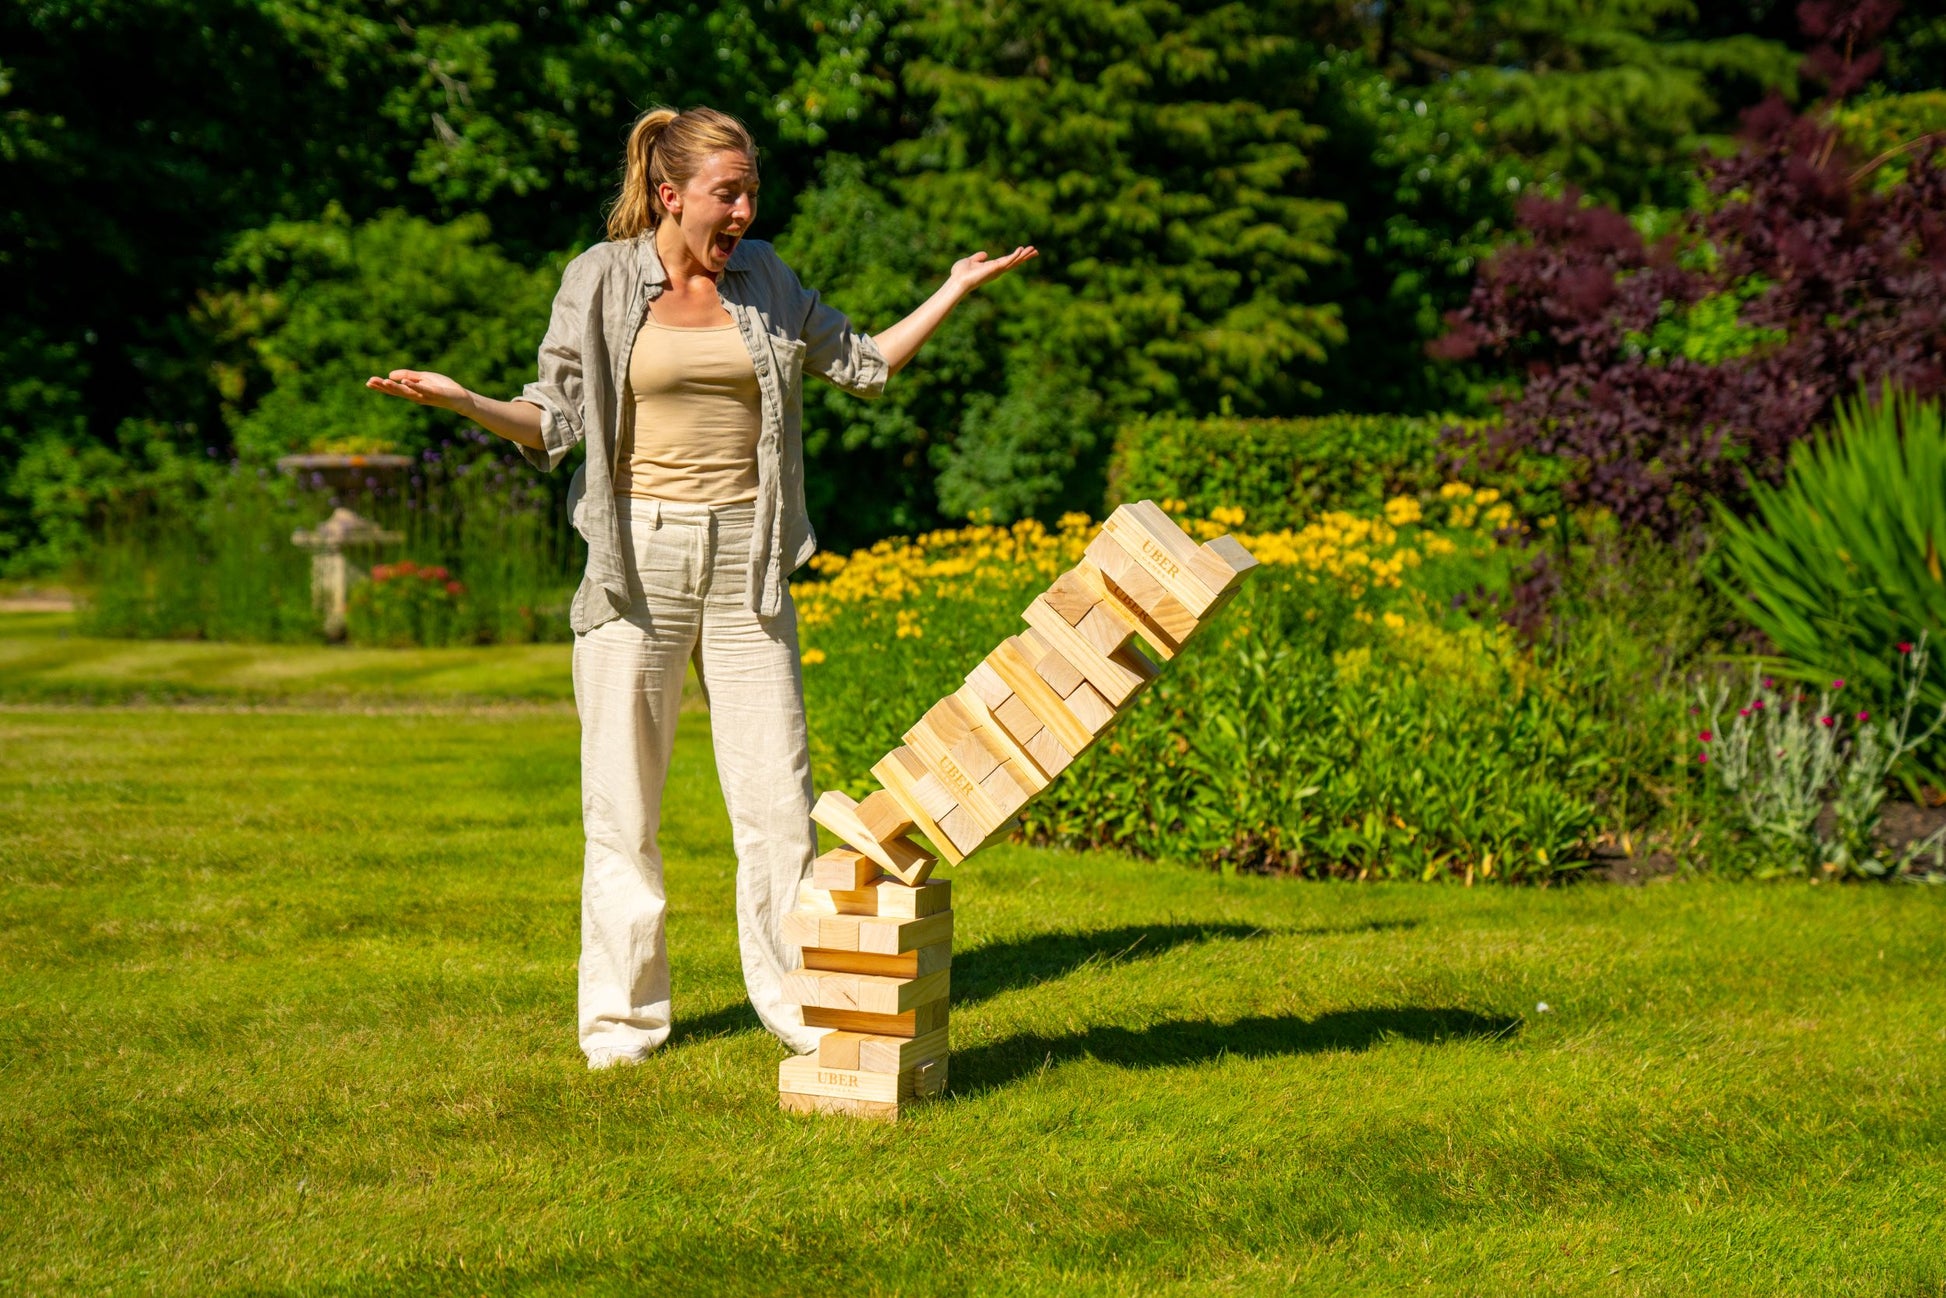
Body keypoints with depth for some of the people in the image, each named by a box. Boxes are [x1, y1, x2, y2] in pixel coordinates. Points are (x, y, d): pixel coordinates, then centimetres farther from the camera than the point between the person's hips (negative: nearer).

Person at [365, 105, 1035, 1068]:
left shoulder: (764, 279, 10)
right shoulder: (600, 280, 1)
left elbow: (864, 366, 19)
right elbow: (555, 421, 0)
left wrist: (956, 289, 15)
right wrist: (460, 401, -15)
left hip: (744, 558, 2)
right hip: (639, 556, -2)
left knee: (777, 793, 2)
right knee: (622, 800, 1)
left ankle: (799, 1000, 13)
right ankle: (623, 1016, 13)